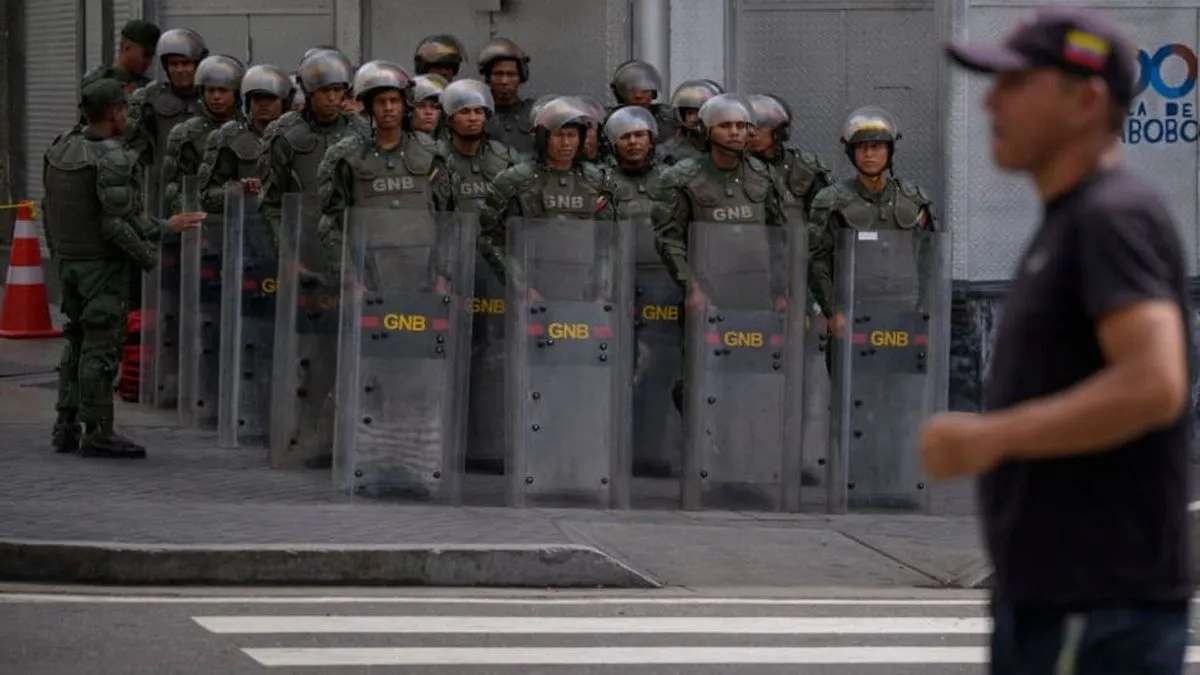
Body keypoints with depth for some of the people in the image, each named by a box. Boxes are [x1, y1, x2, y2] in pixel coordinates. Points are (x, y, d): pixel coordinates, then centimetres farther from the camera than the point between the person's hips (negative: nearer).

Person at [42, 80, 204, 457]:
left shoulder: (59, 151, 7)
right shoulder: (111, 159, -18)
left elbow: (50, 213, 11)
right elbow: (117, 224, -22)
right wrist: (149, 256, -9)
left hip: (68, 260, 8)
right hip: (102, 265, -8)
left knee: (78, 343, 15)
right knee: (101, 347, -3)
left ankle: (66, 428, 16)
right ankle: (97, 433, -1)